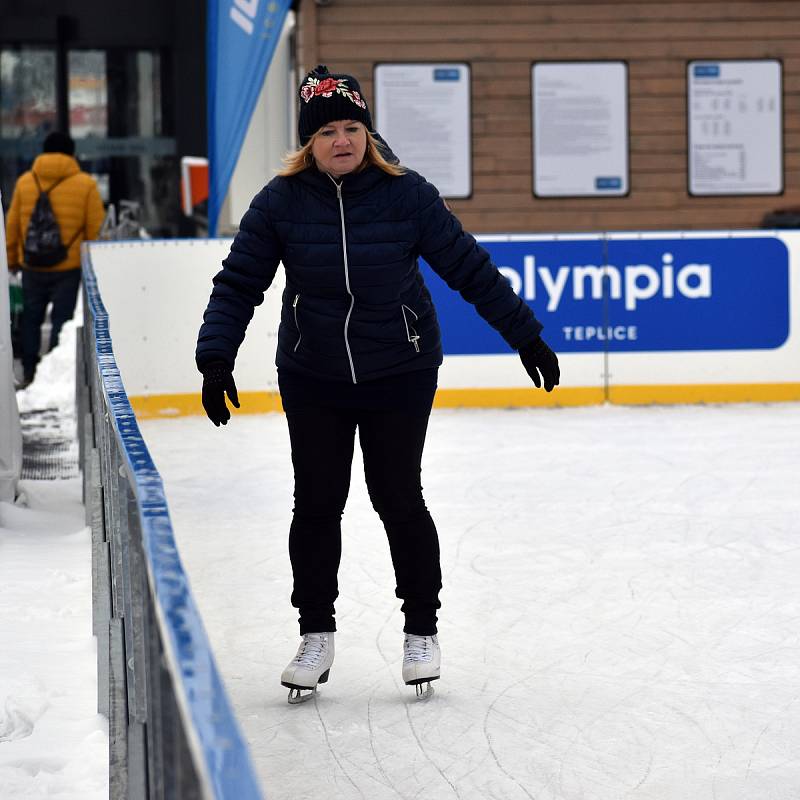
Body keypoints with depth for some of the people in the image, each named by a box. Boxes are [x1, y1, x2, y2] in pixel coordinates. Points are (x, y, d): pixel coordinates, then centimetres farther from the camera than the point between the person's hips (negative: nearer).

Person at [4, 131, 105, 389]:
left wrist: (12, 259, 18)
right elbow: (96, 228, -4)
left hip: (32, 265, 2)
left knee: (31, 319, 14)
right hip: (68, 267, -2)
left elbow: (12, 224, 7)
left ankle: (28, 374, 15)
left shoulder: (25, 181, 2)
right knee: (62, 320, 3)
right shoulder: (85, 184, -5)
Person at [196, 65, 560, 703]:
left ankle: (422, 630, 20)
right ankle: (316, 635, 21)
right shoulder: (281, 202, -8)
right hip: (312, 378, 2)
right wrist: (216, 357, -16)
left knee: (398, 498, 2)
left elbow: (470, 268, -4)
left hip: (400, 373, -1)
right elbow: (239, 284, -5)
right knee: (316, 503, 5)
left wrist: (526, 335, -2)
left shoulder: (406, 195, -11)